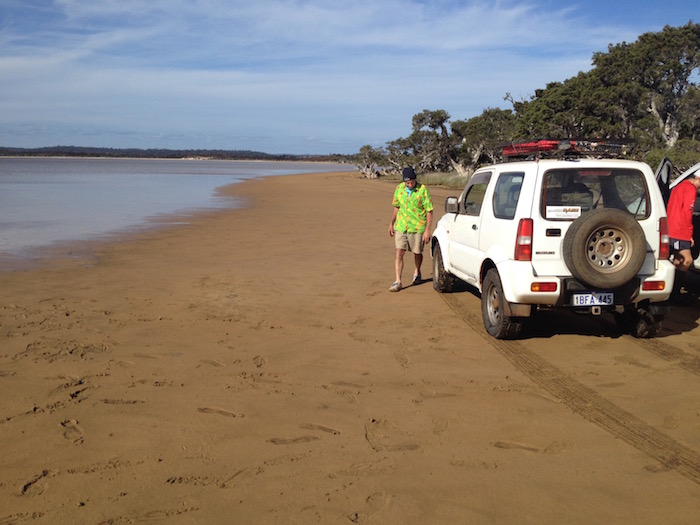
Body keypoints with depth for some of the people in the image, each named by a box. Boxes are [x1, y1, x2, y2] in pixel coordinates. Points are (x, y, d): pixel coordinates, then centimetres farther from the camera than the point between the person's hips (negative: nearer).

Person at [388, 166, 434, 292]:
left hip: (417, 228, -3)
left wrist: (427, 230, -13)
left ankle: (417, 273, 41)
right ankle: (397, 281, -5)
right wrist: (391, 223, 18)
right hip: (401, 227, 3)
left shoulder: (423, 190, -10)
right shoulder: (399, 189, 3)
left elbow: (429, 211, -9)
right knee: (399, 253, -7)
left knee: (417, 253, 13)